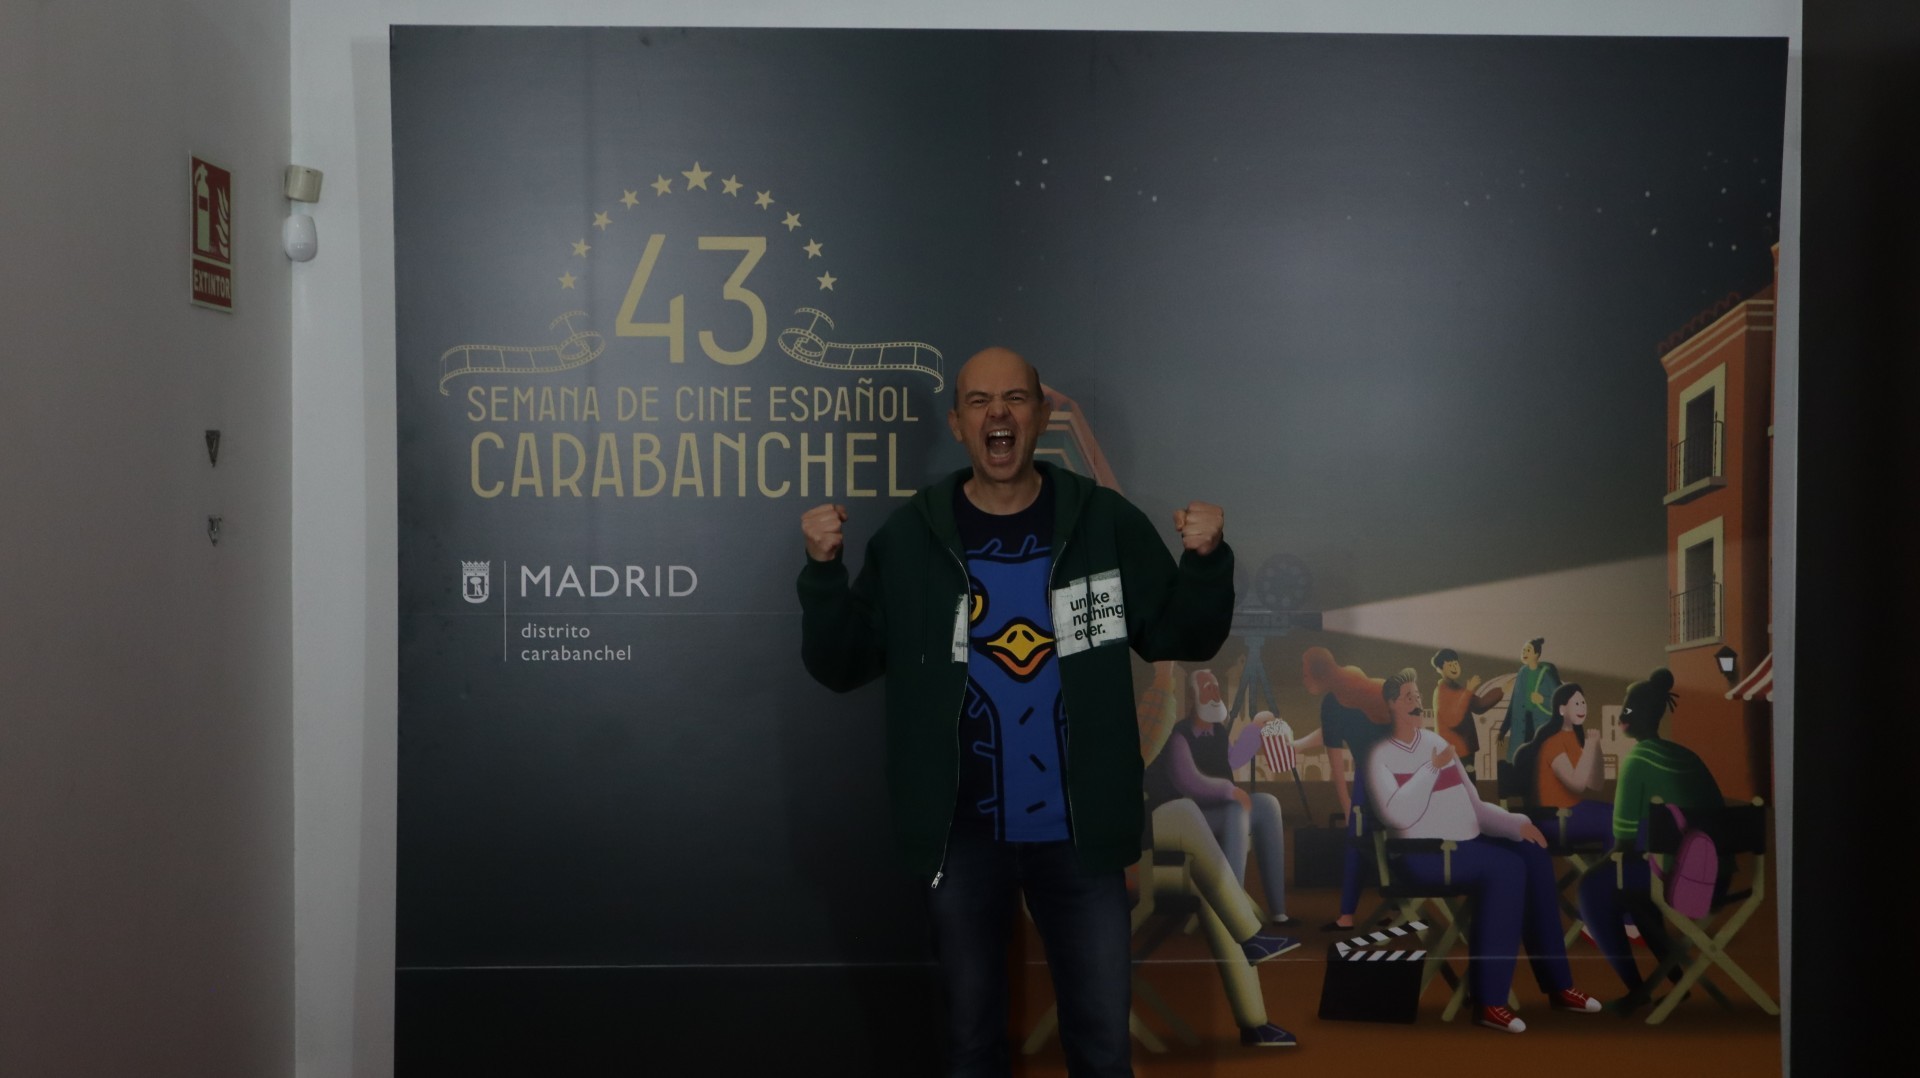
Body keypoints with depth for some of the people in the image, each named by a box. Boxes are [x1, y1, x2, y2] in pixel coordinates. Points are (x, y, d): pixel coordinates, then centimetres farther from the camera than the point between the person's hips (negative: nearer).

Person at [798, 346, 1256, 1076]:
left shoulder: (1107, 524, -5)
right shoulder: (908, 538, -3)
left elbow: (1182, 639, 2)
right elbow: (839, 666, 0)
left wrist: (1207, 560, -15)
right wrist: (824, 571, -15)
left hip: (1079, 830, 0)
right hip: (963, 833, 1)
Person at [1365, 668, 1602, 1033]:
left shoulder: (1436, 742, 18)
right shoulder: (1381, 756, -3)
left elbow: (1473, 806, 18)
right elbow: (1397, 815, -20)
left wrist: (1517, 823, 2)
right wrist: (1432, 768, -15)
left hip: (1467, 844, 7)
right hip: (1424, 853, -7)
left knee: (1533, 855, -17)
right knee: (1506, 867, -28)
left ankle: (1557, 983, -10)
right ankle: (1489, 999, -27)